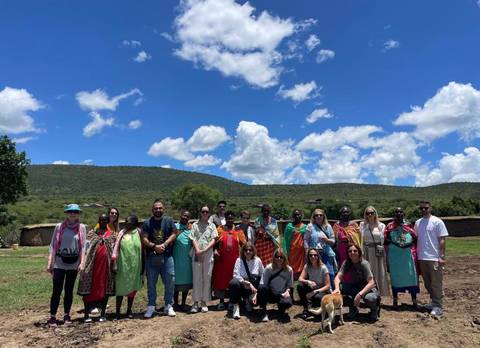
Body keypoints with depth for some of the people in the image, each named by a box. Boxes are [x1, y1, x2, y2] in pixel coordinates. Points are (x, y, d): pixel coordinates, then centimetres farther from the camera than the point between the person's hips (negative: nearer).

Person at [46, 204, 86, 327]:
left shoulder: (82, 228, 1)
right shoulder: (59, 227, 0)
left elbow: (83, 246, 1)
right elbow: (53, 245, 1)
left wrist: (82, 263, -6)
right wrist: (50, 263, -3)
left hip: (73, 263, 1)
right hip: (59, 262, -1)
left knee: (69, 290, 10)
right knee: (57, 290, -2)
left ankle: (66, 315, 21)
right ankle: (52, 316, 7)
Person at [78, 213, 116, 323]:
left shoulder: (112, 235, 10)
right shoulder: (91, 233, 9)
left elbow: (114, 252, 9)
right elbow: (86, 249, 6)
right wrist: (83, 263, -4)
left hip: (106, 265, 0)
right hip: (92, 265, 0)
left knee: (105, 288, 4)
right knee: (89, 289, 0)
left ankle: (102, 314, 14)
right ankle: (87, 314, 9)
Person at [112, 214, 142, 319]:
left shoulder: (138, 232, 1)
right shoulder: (122, 232, -1)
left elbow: (142, 249, 5)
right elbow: (116, 247, -5)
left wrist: (142, 266, 5)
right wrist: (114, 263, -12)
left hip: (134, 265, 1)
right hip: (123, 264, -1)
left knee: (132, 287, 10)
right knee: (120, 287, 6)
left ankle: (129, 310, 23)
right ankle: (117, 311, 18)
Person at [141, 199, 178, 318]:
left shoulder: (169, 220, 4)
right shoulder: (147, 222, 5)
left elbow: (174, 234, 0)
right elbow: (144, 239, -1)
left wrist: (164, 244, -13)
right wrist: (154, 246, -15)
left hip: (167, 256, 0)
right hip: (151, 257, 1)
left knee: (170, 281, 1)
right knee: (151, 283, 8)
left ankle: (168, 306, 15)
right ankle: (151, 306, 21)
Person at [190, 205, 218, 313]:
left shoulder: (212, 225, 11)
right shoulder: (195, 225, 10)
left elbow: (213, 240, 2)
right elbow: (193, 239, 2)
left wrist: (204, 250, -11)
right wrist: (198, 250, -13)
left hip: (208, 254, 1)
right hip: (197, 254, 0)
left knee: (207, 278, 2)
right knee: (196, 278, 1)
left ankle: (204, 302, 11)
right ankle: (195, 302, 7)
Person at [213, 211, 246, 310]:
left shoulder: (238, 231, 6)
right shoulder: (220, 229, 4)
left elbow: (243, 244, 4)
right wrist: (215, 251, -15)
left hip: (234, 259, 0)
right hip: (222, 259, 0)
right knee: (221, 279, 5)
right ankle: (221, 301, 18)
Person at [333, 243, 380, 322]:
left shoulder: (364, 264, -22)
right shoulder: (346, 263, -8)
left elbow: (371, 283, -28)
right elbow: (338, 277, -17)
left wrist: (360, 294, -39)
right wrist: (337, 288, -38)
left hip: (369, 288, -4)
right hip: (355, 287, 4)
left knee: (369, 298, -39)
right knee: (340, 288, -23)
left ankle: (374, 309, 1)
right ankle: (353, 308, 3)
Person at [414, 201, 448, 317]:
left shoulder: (437, 222, -7)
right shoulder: (417, 223, 9)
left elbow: (442, 240, -9)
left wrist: (442, 257, -13)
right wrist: (416, 255, 10)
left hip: (434, 258, -6)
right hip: (422, 258, 6)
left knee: (436, 283, -1)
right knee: (427, 282, 15)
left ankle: (437, 306, 5)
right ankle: (434, 301, 28)